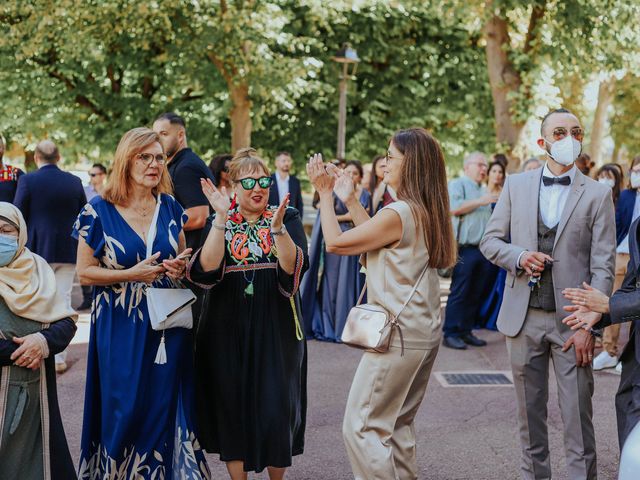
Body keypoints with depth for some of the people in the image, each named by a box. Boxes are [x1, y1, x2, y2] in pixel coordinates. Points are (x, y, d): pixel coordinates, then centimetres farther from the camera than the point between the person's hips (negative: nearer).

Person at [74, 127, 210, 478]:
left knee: (164, 406, 7)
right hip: (120, 327, -3)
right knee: (125, 408, 3)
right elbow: (84, 273, -5)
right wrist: (131, 274, -17)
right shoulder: (98, 212, -6)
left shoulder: (169, 207, 6)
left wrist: (180, 267, -5)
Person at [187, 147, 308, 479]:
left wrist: (277, 227, -25)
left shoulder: (287, 218, 3)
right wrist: (222, 218, -18)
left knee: (275, 407, -1)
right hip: (228, 328, 1)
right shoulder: (217, 221, 5)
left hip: (275, 328, -1)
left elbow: (294, 267, -12)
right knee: (232, 406, 6)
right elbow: (206, 270, -13)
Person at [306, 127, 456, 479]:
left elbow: (335, 243, -12)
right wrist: (350, 201, 16)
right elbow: (379, 242, 17)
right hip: (424, 332, 10)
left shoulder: (399, 213, -20)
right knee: (398, 425, 19)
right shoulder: (428, 212, 8)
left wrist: (324, 194, -1)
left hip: (398, 336, -9)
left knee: (361, 427, -1)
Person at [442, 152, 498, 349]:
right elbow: (454, 208, -18)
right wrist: (480, 202, -16)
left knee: (477, 294, 8)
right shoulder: (457, 185, -1)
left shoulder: (484, 191, 22)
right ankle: (450, 333, -3)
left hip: (484, 250, 8)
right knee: (460, 293, -7)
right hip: (465, 249, -8)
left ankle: (466, 331, 16)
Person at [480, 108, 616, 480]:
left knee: (578, 418, 0)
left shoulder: (598, 194, -1)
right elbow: (490, 241, 10)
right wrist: (518, 257, -11)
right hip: (524, 317, 3)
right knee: (530, 414, 13)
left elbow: (603, 267, -5)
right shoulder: (516, 186, 6)